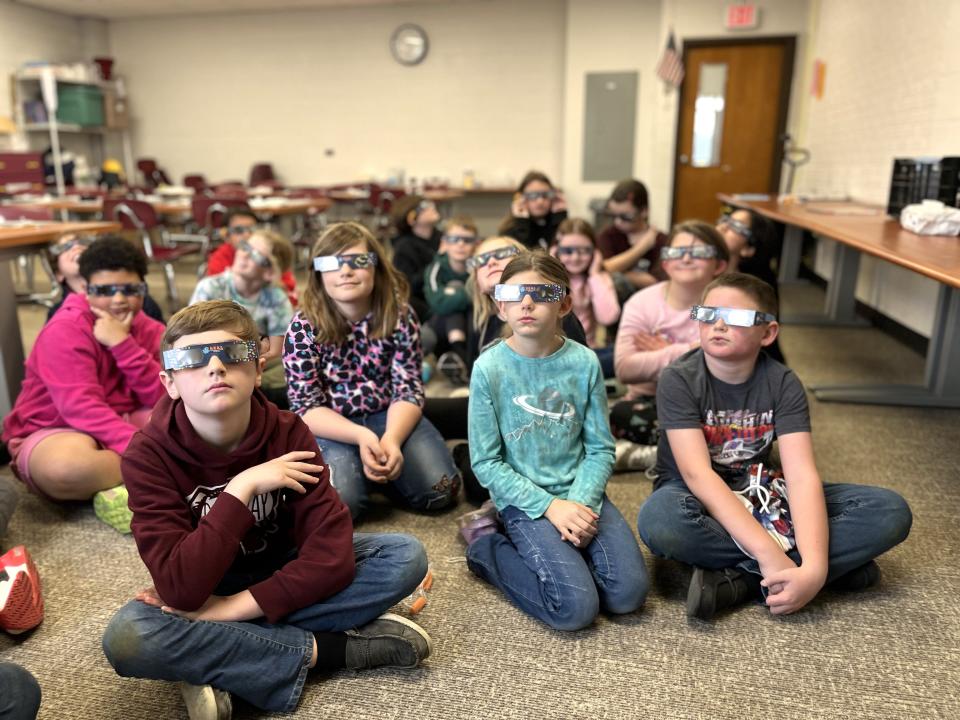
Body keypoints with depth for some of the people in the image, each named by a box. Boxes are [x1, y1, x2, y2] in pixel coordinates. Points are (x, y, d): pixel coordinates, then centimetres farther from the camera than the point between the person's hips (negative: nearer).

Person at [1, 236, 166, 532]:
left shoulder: (149, 330, 1)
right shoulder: (64, 332, -15)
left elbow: (164, 399, -13)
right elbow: (82, 409, -27)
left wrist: (123, 345, -24)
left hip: (124, 427, 5)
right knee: (67, 466, -41)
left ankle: (122, 484, -24)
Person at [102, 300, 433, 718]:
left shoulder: (287, 433, -18)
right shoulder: (149, 456, -22)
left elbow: (332, 555, -25)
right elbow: (181, 590, -31)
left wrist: (230, 609, -29)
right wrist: (242, 487, -34)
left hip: (283, 574, 2)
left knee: (406, 556, -19)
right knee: (126, 638, -34)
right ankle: (329, 648, -21)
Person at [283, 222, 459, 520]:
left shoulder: (400, 317, -7)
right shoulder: (303, 328, -12)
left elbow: (408, 389, -8)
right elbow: (307, 407, -12)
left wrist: (391, 438, -28)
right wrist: (361, 436, -29)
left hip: (390, 416, 2)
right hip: (330, 427, -2)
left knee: (439, 490, -17)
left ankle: (376, 468, 11)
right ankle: (360, 467, 7)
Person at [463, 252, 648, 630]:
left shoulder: (584, 362, -3)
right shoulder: (489, 368, -10)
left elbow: (600, 449, 2)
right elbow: (486, 462, -8)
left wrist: (582, 501, -15)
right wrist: (550, 505, -15)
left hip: (580, 493, 3)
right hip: (523, 500, -3)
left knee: (628, 592, -14)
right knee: (576, 608, -18)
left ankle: (548, 552, 11)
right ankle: (487, 549, 5)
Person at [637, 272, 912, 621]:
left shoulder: (782, 383, -11)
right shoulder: (679, 380, -19)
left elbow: (802, 474, -21)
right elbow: (697, 473, -29)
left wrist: (814, 567, -35)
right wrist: (770, 553, -38)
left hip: (758, 494, 3)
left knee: (891, 512, -14)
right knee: (660, 518, -40)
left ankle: (735, 578, -24)